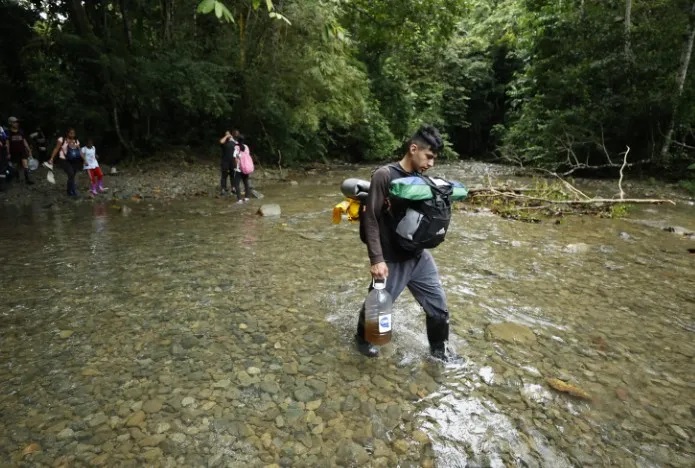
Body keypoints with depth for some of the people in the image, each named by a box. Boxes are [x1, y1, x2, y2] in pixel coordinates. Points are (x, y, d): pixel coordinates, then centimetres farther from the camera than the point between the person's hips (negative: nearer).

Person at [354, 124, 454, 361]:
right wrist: (376, 259, -21)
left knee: (439, 308, 13)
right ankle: (363, 339, 43)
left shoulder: (420, 179, 5)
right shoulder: (384, 175, -16)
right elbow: (371, 219, -18)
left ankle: (438, 349, 38)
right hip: (392, 261, -6)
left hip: (420, 257, 6)